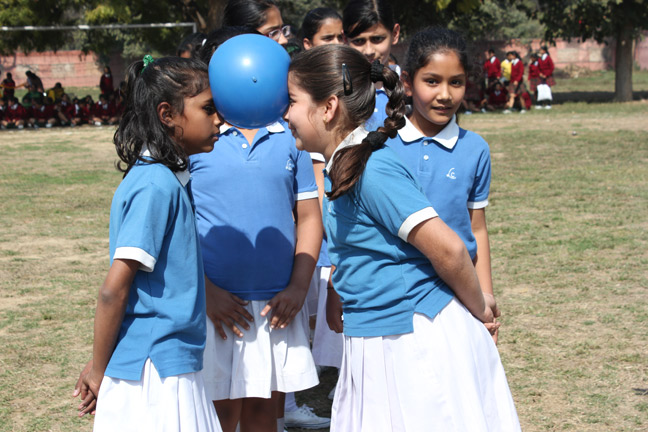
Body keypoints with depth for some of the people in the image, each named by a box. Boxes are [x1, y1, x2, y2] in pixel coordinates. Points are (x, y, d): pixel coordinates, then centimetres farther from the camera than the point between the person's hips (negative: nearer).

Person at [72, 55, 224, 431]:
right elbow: (114, 288, -19)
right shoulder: (156, 186, -17)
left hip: (172, 366, 9)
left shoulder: (170, 179, 10)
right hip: (155, 374, -9)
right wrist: (99, 371, -11)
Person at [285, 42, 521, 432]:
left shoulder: (374, 171, -20)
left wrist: (478, 309, -9)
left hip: (418, 344, -9)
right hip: (379, 345, 9)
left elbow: (447, 247, -22)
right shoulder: (346, 167, 10)